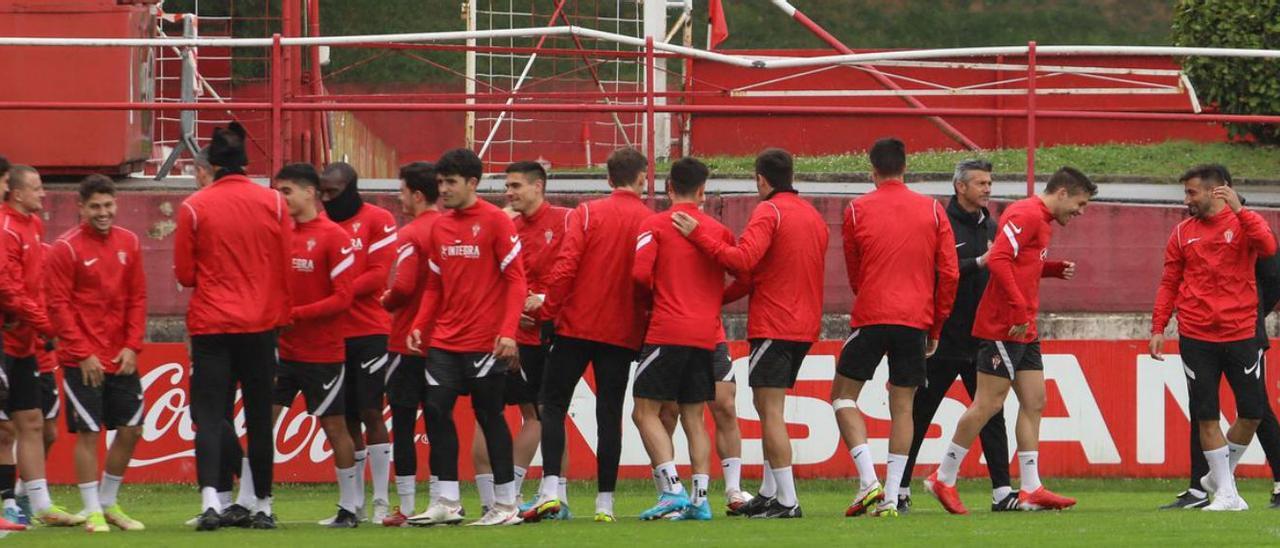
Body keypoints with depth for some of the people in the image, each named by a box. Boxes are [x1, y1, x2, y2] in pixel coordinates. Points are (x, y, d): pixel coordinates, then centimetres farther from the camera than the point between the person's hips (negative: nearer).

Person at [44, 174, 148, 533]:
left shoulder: (128, 243, 7)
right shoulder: (67, 248, -8)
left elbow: (138, 298, 9)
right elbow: (59, 305, -10)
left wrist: (132, 346, -2)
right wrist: (84, 354, -14)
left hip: (121, 359, 5)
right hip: (82, 362, -5)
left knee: (131, 429, 7)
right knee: (88, 432, -4)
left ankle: (109, 502, 23)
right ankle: (93, 511, 4)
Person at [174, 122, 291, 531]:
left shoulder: (194, 207, -6)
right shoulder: (273, 203, -1)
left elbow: (184, 274, 0)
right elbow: (286, 267, 4)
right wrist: (281, 314, 18)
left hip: (210, 324, -2)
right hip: (261, 325, 2)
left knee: (210, 414, -2)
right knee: (259, 417, 11)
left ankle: (210, 497, -22)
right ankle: (263, 506, 18)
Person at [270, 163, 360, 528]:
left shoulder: (334, 237, -10)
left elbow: (343, 298, -14)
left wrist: (295, 315, -19)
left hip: (323, 353, -5)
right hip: (281, 349, 5)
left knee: (334, 426, 4)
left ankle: (349, 508, 14)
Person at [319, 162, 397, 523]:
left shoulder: (377, 221, -3)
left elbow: (378, 275, -11)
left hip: (370, 333, -5)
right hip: (332, 334, 5)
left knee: (370, 413, -7)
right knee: (347, 419, 8)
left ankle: (381, 502, -3)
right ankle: (354, 504, 14)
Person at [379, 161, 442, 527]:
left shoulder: (410, 235, -13)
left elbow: (403, 287, -22)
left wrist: (385, 302, -3)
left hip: (409, 342, -6)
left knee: (403, 423, 0)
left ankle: (406, 507, -2)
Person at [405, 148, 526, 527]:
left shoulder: (495, 221, -7)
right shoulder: (439, 227, 11)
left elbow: (516, 279, -10)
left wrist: (508, 332, -19)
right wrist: (420, 326, 5)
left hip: (485, 343, -6)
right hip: (445, 340, 6)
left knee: (489, 417, -1)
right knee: (436, 411, -2)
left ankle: (506, 506, 7)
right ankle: (447, 503, 5)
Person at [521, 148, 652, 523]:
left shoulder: (587, 213, -3)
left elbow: (565, 267, -11)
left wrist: (547, 311, -1)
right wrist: (645, 326, 11)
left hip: (577, 324, -2)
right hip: (623, 333, 2)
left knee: (552, 405, 5)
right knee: (609, 414, 5)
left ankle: (550, 488, -10)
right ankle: (605, 502, 2)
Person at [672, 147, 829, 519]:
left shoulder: (769, 211, -10)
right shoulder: (813, 216, 17)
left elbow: (743, 260, -23)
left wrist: (698, 236, -18)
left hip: (773, 326, -9)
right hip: (805, 326, 9)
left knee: (771, 412, -7)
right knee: (768, 407, 18)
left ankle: (787, 501, -12)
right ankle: (769, 493, 20)